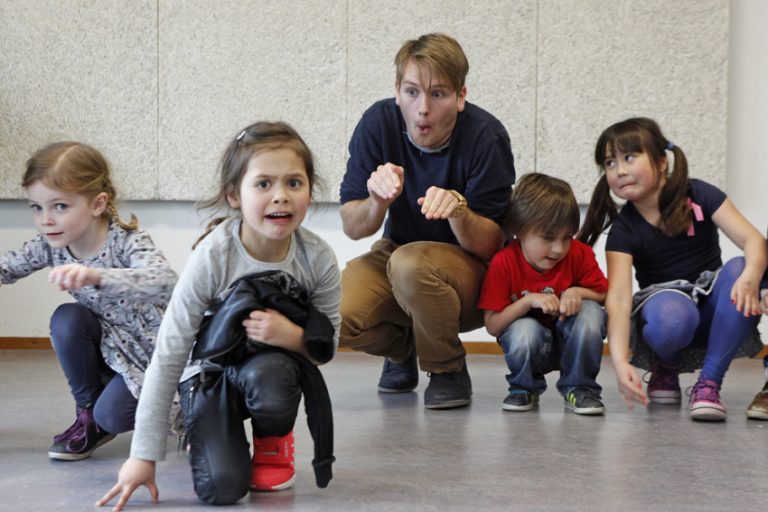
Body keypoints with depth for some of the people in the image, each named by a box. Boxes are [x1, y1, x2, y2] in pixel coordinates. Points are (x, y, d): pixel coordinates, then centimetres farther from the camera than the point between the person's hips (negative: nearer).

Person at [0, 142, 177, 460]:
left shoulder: (126, 241, -29)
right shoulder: (50, 246, -12)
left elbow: (166, 283, -48)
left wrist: (96, 276, -64)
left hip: (150, 347, -6)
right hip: (107, 347, 6)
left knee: (112, 415, -25)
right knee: (66, 320, -23)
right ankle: (88, 414, -4)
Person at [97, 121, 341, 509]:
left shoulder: (318, 259, -18)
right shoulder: (212, 257, -24)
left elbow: (327, 346, -3)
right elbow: (168, 357, -20)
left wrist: (293, 336, -29)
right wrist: (144, 455, -20)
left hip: (274, 364, 2)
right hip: (210, 372, -2)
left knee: (267, 374, -36)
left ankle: (273, 442, 0)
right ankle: (204, 432, 14)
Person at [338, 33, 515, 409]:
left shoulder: (485, 135, -21)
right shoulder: (379, 122, -14)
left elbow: (490, 246, -19)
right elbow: (352, 228, -10)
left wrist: (459, 212, -41)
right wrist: (377, 203, -33)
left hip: (468, 268, -3)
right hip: (396, 253, 3)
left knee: (411, 264, -36)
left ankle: (448, 370, -8)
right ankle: (402, 347, 11)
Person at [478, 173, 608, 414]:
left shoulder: (580, 255, -14)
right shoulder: (503, 263, -19)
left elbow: (604, 295, -5)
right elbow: (492, 325, -19)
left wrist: (578, 293, -26)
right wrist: (529, 300, -32)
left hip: (571, 343, 2)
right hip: (530, 345, -2)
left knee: (590, 311, -29)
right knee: (524, 329, -37)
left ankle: (580, 388, -10)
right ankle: (524, 388, -3)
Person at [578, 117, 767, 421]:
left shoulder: (699, 196, -9)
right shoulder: (623, 229, -12)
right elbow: (618, 297, -26)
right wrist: (620, 362, -42)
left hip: (714, 313, 2)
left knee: (739, 269, -31)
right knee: (671, 315, -38)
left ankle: (708, 384, -25)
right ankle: (666, 367, -1)